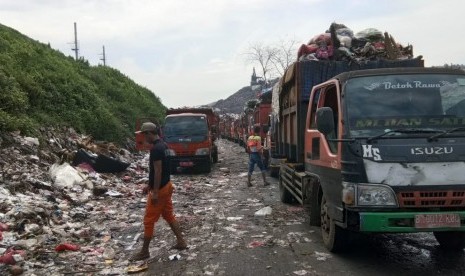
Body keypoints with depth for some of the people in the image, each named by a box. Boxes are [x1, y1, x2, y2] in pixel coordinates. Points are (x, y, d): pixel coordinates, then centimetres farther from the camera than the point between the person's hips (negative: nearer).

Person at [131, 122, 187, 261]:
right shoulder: (162, 145, 10)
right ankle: (181, 242, 23)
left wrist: (155, 192, -22)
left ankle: (144, 252, 9)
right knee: (169, 215, 17)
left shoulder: (156, 149, -22)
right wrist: (150, 185, 22)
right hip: (166, 186, 10)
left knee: (149, 221, 0)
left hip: (160, 189, -10)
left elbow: (158, 171, -24)